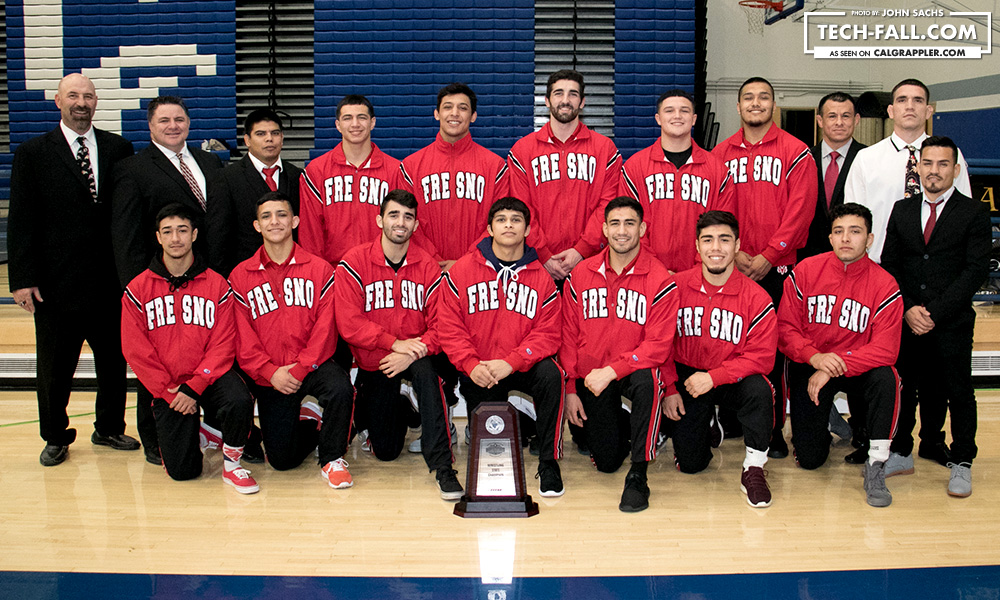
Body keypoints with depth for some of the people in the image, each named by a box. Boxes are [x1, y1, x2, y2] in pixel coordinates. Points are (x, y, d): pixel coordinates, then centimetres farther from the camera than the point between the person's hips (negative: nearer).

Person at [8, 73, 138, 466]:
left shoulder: (118, 149, 7)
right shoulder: (32, 153, 1)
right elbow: (21, 220, -2)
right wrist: (23, 278, -9)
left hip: (111, 281, 2)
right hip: (56, 282, -2)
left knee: (114, 361, 12)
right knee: (54, 369, 10)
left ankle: (109, 429, 31)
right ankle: (56, 438, 28)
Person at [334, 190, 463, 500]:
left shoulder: (428, 266, -3)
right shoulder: (354, 262, -8)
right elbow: (349, 324, -15)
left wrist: (414, 352, -25)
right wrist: (395, 343, -21)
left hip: (417, 356, 0)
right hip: (373, 361, 0)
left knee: (424, 369, -38)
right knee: (385, 452, 0)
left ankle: (442, 466, -32)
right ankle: (399, 409, 37)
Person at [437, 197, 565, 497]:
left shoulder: (541, 277, 0)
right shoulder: (461, 271, -1)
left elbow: (548, 334, -8)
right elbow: (450, 326, -4)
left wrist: (511, 363, -22)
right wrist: (471, 364, -19)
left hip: (523, 367, 0)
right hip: (478, 374, 1)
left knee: (550, 374, -32)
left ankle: (548, 463, -18)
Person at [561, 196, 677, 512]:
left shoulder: (660, 280, -11)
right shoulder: (580, 275, 0)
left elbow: (658, 344, -17)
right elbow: (569, 336, 5)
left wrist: (612, 371, -26)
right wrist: (570, 389, 1)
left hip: (633, 369, -3)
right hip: (591, 376, 3)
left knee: (646, 380, -40)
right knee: (606, 462, 0)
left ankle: (638, 476, -26)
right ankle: (620, 428, 38)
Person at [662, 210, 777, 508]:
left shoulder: (756, 297, -10)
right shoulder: (676, 287, -6)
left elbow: (760, 357, -14)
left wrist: (713, 377, -25)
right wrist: (669, 388, -9)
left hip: (732, 380, -1)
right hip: (686, 376, 1)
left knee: (759, 389, -35)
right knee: (690, 463, -7)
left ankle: (753, 469, -14)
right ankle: (706, 425, 30)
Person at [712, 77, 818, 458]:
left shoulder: (795, 152, 3)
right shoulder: (721, 154, 12)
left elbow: (800, 210, -4)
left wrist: (767, 257, -10)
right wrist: (734, 253, -6)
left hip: (777, 269, -2)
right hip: (731, 268, 2)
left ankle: (773, 428, 6)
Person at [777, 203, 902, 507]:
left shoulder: (884, 285, -10)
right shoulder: (805, 271, -7)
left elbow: (885, 350, -17)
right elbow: (785, 328, -6)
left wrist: (834, 369, -25)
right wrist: (815, 357, -23)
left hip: (858, 369, 0)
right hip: (808, 367, 0)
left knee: (885, 377, -36)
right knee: (810, 459, -7)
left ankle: (876, 466, -19)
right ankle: (828, 419, 30)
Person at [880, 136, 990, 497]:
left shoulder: (974, 214, 0)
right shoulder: (902, 211, 12)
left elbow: (976, 270, -7)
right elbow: (889, 265, 8)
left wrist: (934, 312, -14)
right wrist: (908, 309, -7)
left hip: (952, 323, -3)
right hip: (907, 322, 3)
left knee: (958, 392, 2)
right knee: (903, 389, 8)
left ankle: (961, 464, 17)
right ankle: (901, 454, 24)